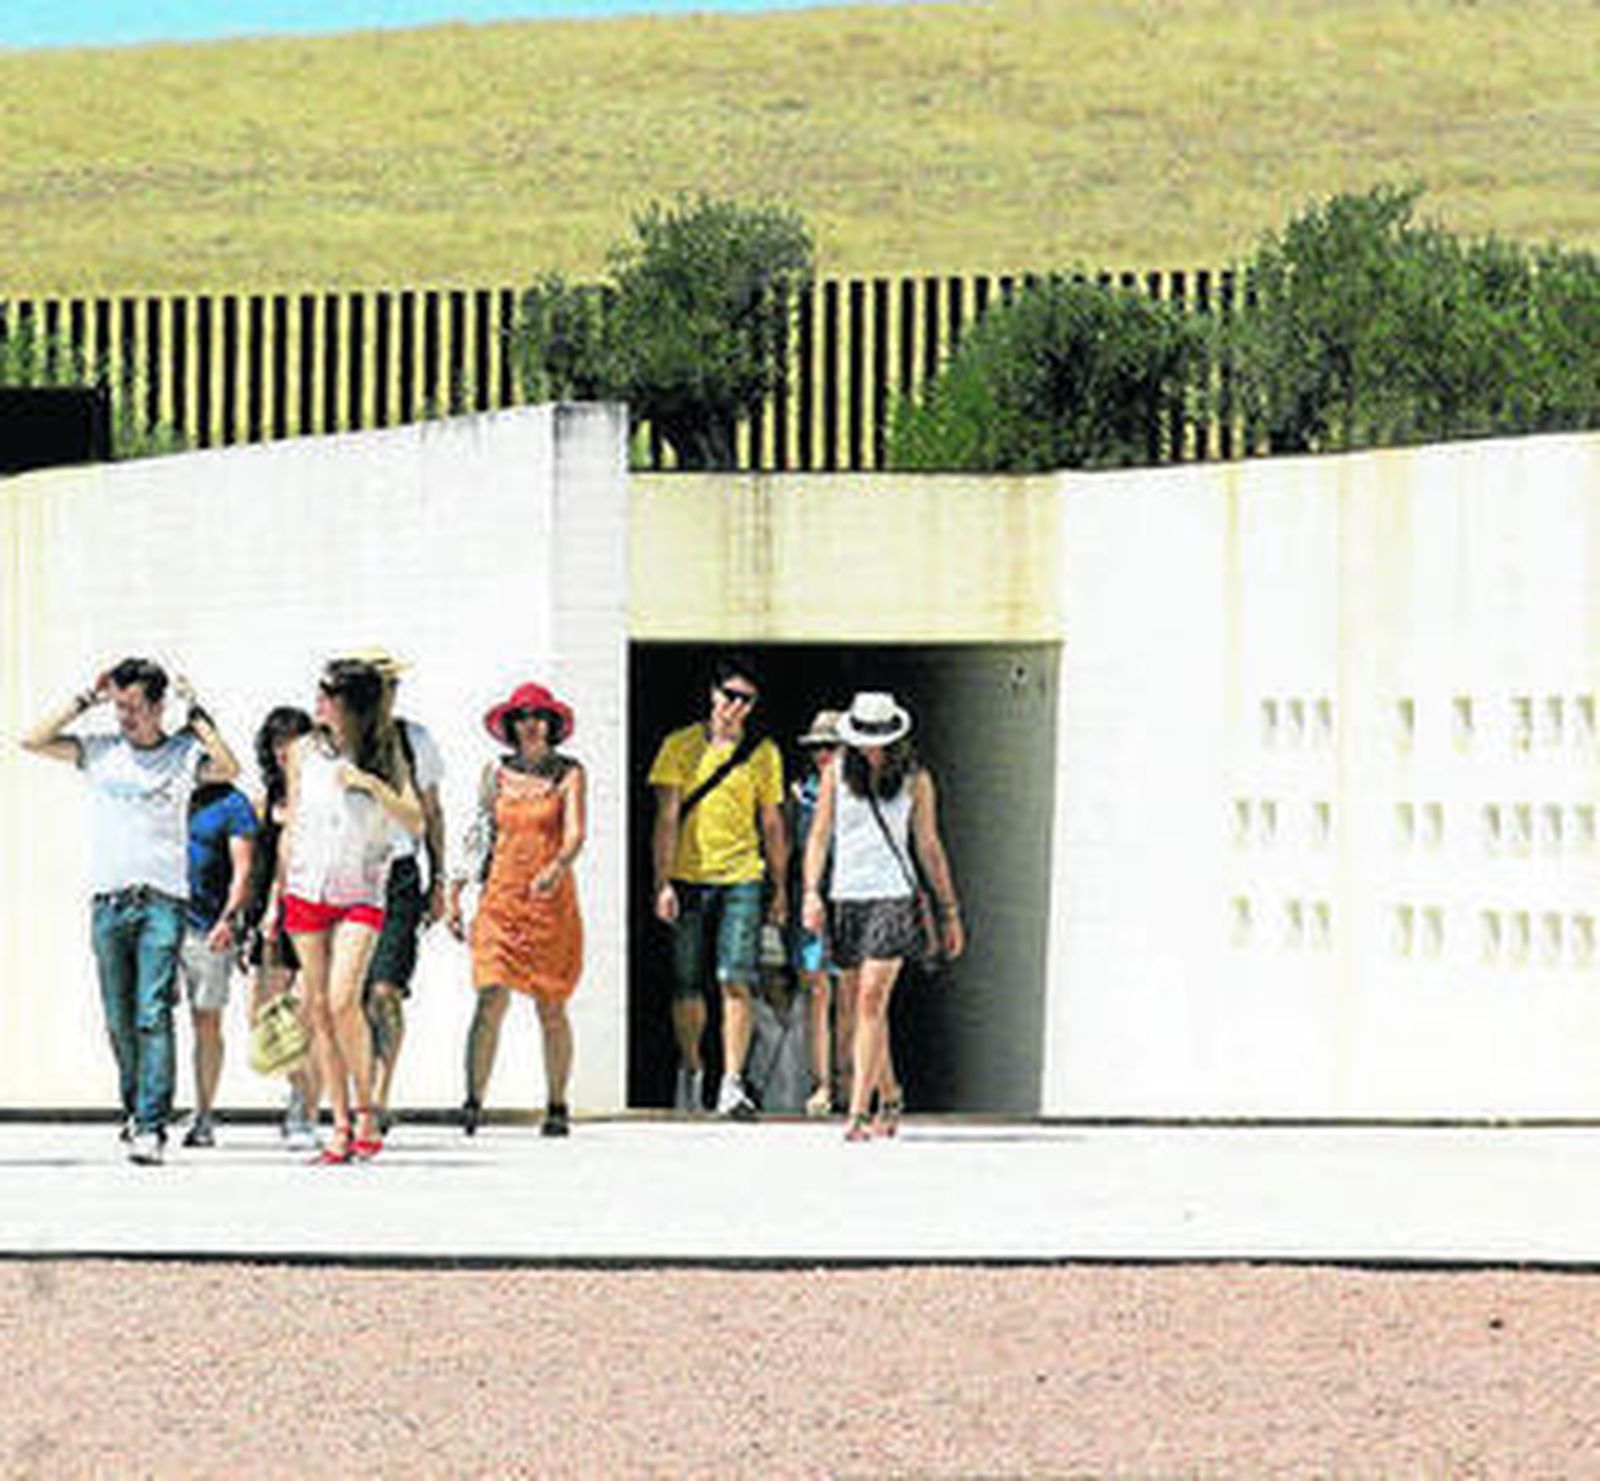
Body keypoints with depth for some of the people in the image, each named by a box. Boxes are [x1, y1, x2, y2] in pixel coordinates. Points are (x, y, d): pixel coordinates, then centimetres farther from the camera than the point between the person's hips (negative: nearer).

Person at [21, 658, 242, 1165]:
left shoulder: (183, 754, 3)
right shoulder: (100, 751, 12)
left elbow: (228, 769, -15)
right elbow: (34, 741, 5)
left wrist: (196, 715, -8)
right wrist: (84, 701, 5)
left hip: (162, 900, -4)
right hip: (108, 901, 4)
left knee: (153, 1016, -12)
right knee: (119, 1020, 9)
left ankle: (151, 1127, -15)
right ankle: (135, 1109, 27)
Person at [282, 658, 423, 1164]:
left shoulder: (387, 755, 0)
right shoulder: (304, 752, 7)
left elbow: (415, 823, -7)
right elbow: (292, 825, 14)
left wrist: (372, 784, -21)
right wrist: (278, 896, 13)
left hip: (361, 894, -3)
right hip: (307, 890, 3)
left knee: (343, 1001, -19)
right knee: (319, 1009, 0)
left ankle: (366, 1108, -2)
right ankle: (341, 1127, 4)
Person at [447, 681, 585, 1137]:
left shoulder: (569, 773, 0)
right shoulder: (496, 774, 8)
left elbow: (575, 833, -10)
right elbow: (479, 837, 15)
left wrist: (556, 868, -29)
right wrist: (455, 893, 12)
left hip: (552, 899, -1)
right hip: (501, 898, 1)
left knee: (552, 1009, 4)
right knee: (491, 1001, -10)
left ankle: (556, 1107, 14)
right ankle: (473, 1102, -11)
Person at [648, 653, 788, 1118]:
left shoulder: (762, 753, 6)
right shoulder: (681, 746, 1)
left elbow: (772, 825, 12)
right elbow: (667, 818, -2)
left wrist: (781, 888, 11)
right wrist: (663, 882, -10)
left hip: (741, 879, 0)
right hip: (687, 880, 0)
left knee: (736, 981, -13)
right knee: (687, 987, 6)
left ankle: (732, 1084, -16)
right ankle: (691, 1070, 27)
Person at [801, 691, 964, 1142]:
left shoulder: (915, 780, 3)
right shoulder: (836, 775, 6)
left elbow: (929, 847, 9)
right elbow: (820, 836, 6)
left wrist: (950, 911, 10)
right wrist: (811, 891, -8)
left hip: (893, 896, -3)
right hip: (846, 897, 3)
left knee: (872, 1001, -14)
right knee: (861, 1005, 8)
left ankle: (858, 1111, -18)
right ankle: (889, 1100, 26)